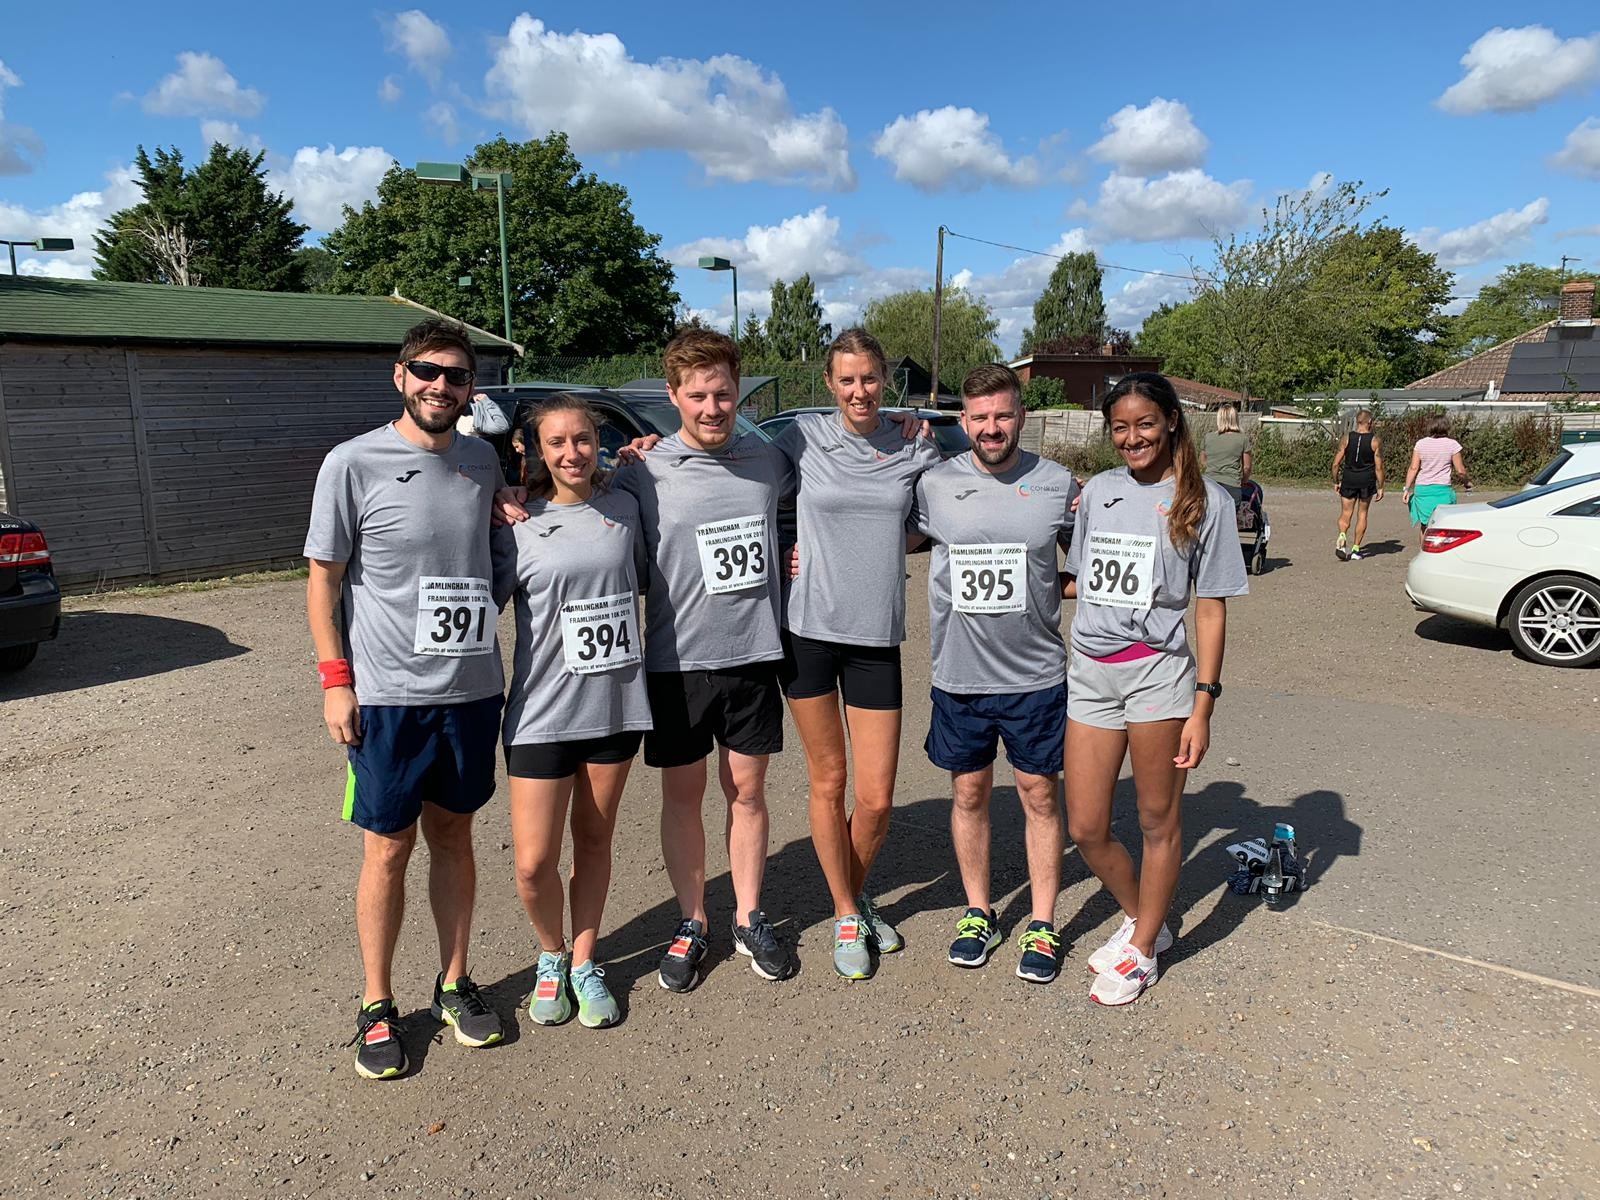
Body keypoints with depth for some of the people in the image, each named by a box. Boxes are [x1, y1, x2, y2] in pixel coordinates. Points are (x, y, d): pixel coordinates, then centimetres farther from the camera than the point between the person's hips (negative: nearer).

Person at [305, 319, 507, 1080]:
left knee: (452, 836, 15)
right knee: (388, 850, 6)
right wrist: (335, 679, -8)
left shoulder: (482, 461, 6)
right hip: (388, 696, -3)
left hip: (472, 688, 4)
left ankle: (454, 984, 30)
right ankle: (377, 1008, 24)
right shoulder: (353, 463, -6)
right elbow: (324, 577, -2)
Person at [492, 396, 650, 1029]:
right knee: (534, 862, -1)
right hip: (543, 711, -2)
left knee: (594, 838, 14)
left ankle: (584, 963, 33)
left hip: (616, 703, 3)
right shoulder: (519, 526, -6)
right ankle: (550, 956, 29)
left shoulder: (624, 507, 4)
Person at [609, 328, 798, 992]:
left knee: (746, 789, 13)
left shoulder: (767, 458, 2)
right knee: (682, 794, 11)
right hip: (676, 661, -2)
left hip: (754, 655, 2)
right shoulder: (642, 474, -8)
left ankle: (750, 920, 30)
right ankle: (691, 924, 29)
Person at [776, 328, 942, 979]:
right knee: (828, 782, 9)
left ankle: (856, 895, 34)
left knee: (876, 799, 3)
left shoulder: (915, 449, 4)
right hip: (809, 630, -1)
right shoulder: (804, 436, 0)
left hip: (877, 638, 1)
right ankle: (847, 917, 29)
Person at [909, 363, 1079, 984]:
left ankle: (1043, 924, 26)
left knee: (1040, 795, 9)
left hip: (1036, 676, -1)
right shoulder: (934, 484, -2)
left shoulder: (1057, 484, -2)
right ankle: (978, 912, 32)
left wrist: (1048, 594, -9)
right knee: (970, 793, 13)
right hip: (959, 676, 1)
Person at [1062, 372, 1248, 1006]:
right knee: (1086, 830, 8)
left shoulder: (1204, 500, -1)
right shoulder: (1098, 490, 11)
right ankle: (1141, 919, 35)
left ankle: (1141, 951, 28)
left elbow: (1211, 607, -3)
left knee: (1158, 822, 9)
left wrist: (1202, 705, -8)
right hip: (1089, 671, 4)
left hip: (1157, 669, -4)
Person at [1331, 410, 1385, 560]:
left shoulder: (1347, 438, -2)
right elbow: (1379, 467, -6)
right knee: (1362, 514, 11)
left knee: (1345, 513, 8)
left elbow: (1336, 463, -2)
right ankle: (1355, 549, 13)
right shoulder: (1376, 440, -5)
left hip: (1349, 480, 1)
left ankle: (1342, 536, -22)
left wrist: (1336, 482, 10)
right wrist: (1380, 487, 3)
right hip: (1367, 481, -1)